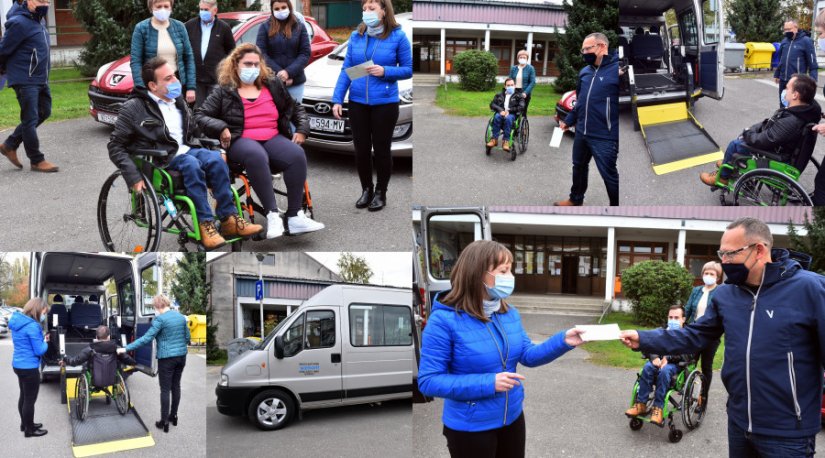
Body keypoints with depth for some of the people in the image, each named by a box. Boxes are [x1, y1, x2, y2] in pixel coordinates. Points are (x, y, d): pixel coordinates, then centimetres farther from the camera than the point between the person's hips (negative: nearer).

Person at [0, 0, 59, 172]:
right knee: (31, 119, -4)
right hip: (25, 80, -10)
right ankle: (37, 161, 3)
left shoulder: (37, 22, 13)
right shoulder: (20, 23, -17)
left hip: (40, 79, 10)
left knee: (43, 113, 15)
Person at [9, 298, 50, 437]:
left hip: (19, 364, 9)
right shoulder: (32, 326, -24)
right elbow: (39, 350, -20)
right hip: (29, 367, -9)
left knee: (24, 396, 22)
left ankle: (25, 424, 37)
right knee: (30, 399, 4)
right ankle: (29, 430, 15)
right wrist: (45, 342, -1)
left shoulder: (17, 322, 5)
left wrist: (41, 339, 5)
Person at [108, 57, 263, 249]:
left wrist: (200, 151, 10)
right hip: (161, 160, -5)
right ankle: (205, 224, -33)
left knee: (215, 159, -26)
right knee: (191, 164, -35)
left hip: (186, 150, 5)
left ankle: (229, 219, -26)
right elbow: (115, 146, -2)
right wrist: (134, 176, -15)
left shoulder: (178, 102, 18)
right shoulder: (134, 108, 0)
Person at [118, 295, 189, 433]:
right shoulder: (181, 317, 7)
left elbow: (146, 338, -18)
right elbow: (188, 338, 13)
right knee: (176, 386, 17)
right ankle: (173, 416, 26)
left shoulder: (160, 319, -13)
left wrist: (126, 349, -17)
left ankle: (164, 422, 1)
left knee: (165, 389, -1)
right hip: (181, 356, 7)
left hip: (167, 358, -7)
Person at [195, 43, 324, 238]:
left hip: (274, 138, 3)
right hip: (241, 141, -3)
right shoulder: (224, 92, 11)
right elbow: (200, 116, 7)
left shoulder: (273, 85, 21)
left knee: (297, 155, -32)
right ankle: (272, 215, -44)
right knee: (257, 156, -42)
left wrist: (302, 130, 10)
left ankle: (295, 216, -34)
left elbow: (296, 109, 27)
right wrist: (220, 128, -11)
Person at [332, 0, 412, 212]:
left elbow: (408, 69, -3)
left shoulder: (397, 36, -6)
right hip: (357, 102, 3)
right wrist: (337, 99, -3)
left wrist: (385, 71, -19)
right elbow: (346, 70, 3)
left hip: (385, 103, -3)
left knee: (381, 149, 7)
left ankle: (381, 193, 22)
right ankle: (366, 190, 27)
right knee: (361, 149, 9)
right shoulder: (356, 36, 3)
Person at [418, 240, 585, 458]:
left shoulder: (510, 313, 1)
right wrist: (488, 383, -28)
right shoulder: (444, 320, -21)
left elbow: (528, 356, 5)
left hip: (512, 418, 6)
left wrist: (562, 341, -13)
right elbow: (428, 381, -23)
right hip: (469, 427, -6)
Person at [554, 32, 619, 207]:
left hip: (604, 137, -8)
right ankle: (576, 199, 41)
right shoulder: (585, 71, 8)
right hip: (581, 132, 8)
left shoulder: (616, 69, -16)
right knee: (579, 166, 22)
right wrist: (568, 121, 22)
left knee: (609, 174, 2)